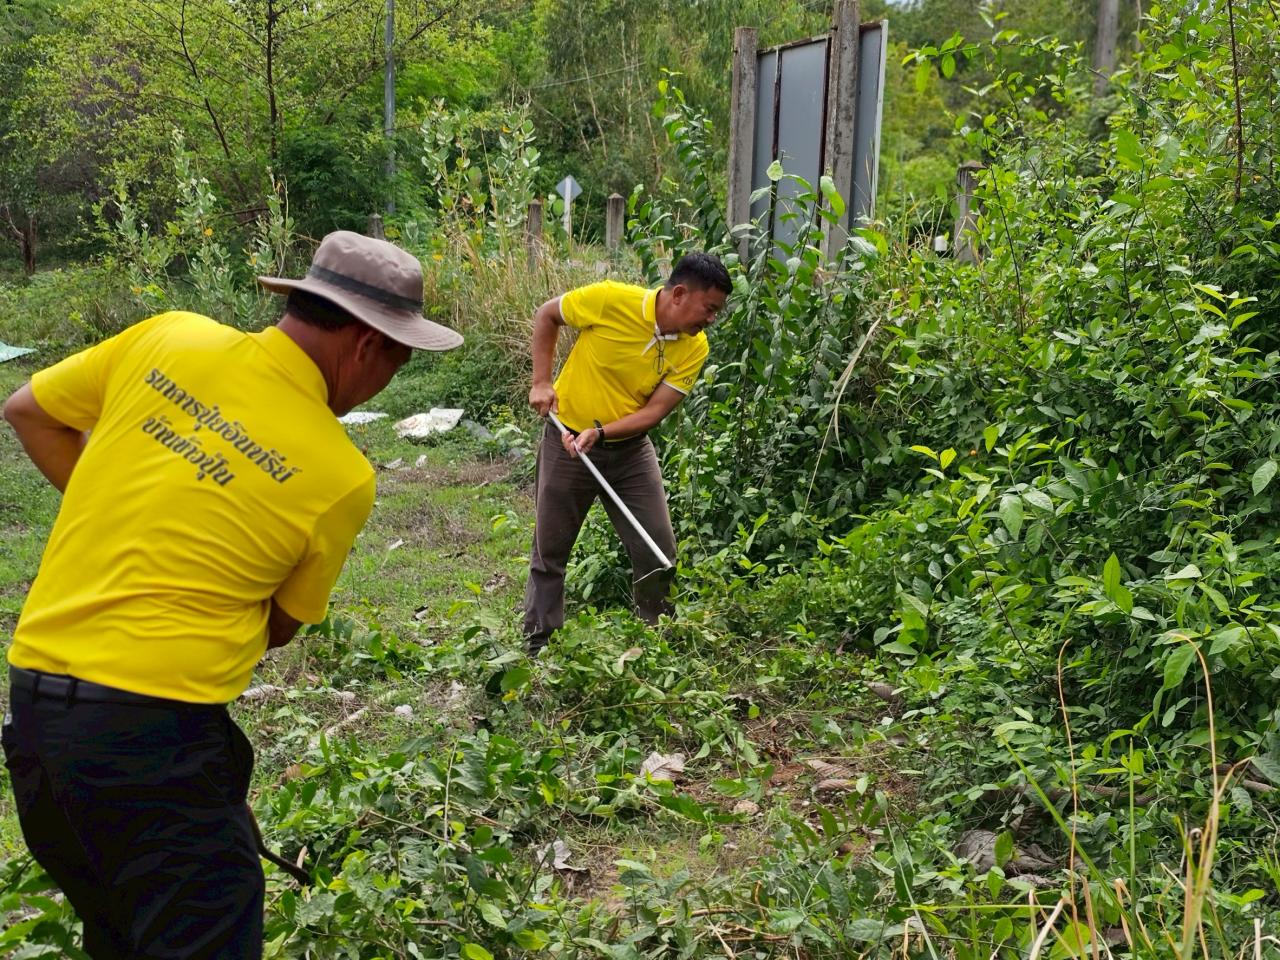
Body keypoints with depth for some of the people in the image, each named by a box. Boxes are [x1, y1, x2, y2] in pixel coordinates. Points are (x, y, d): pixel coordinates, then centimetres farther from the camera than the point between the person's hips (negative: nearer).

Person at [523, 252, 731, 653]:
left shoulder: (694, 347, -11)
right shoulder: (610, 299, -22)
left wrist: (600, 432, -28)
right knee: (550, 552, 7)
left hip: (630, 449, 3)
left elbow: (655, 410, -14)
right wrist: (542, 381, -11)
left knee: (659, 552, 1)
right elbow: (546, 315, -5)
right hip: (567, 440, -3)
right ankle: (537, 650, 24)